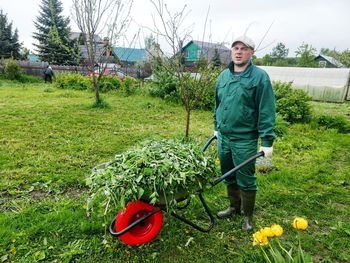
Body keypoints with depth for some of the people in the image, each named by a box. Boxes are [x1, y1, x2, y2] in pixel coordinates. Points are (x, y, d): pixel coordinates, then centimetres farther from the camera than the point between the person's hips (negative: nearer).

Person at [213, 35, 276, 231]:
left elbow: (266, 111, -13)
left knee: (246, 181, 7)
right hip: (223, 137, 6)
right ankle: (234, 207, 40)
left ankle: (248, 216, 28)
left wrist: (267, 141, -15)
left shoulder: (259, 77, -10)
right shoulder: (224, 75, 8)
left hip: (245, 140, -6)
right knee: (229, 177, 19)